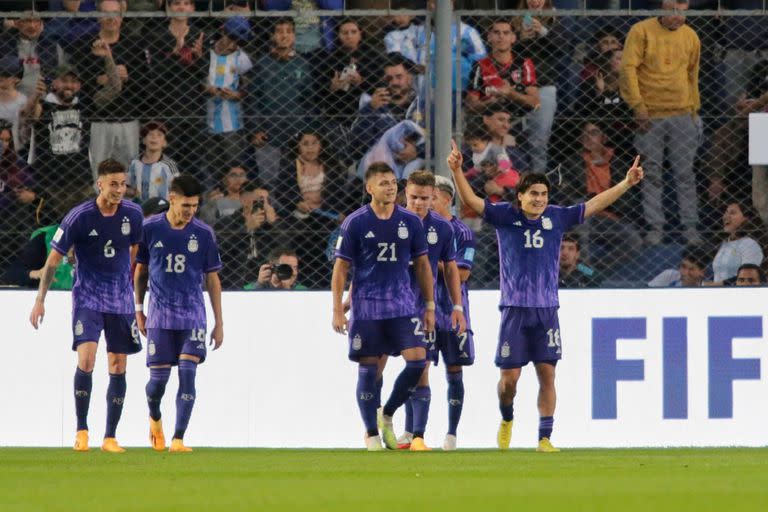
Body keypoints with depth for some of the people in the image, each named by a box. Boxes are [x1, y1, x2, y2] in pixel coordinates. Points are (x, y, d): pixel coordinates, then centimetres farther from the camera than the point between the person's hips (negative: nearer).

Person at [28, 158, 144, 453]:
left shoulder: (133, 214, -2)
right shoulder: (79, 217, -13)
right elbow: (54, 259, -6)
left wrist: (136, 294, 22)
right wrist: (40, 300, -9)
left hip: (121, 301, 3)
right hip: (87, 298, -3)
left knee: (118, 367, 2)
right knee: (86, 358, -20)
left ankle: (110, 437, 9)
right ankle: (81, 429, -8)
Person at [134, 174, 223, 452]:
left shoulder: (203, 233, 0)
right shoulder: (150, 228, -1)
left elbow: (212, 279, 6)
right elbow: (140, 271, 11)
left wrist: (219, 323, 6)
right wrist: (139, 310, 10)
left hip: (192, 316, 0)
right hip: (160, 314, 0)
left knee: (187, 373, -13)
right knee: (158, 377, -1)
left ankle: (178, 439, -10)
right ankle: (154, 418, 32)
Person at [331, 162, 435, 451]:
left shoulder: (410, 222, 5)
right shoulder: (355, 223, -3)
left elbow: (422, 265, 12)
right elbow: (341, 268, 0)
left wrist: (430, 307, 9)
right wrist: (337, 311, -5)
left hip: (403, 305, 2)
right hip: (366, 306, -2)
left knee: (417, 359, -11)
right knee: (368, 368, -1)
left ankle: (388, 416, 10)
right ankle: (371, 434, 11)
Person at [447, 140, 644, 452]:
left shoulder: (556, 218, 7)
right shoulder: (505, 216, 0)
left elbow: (594, 205, 11)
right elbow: (472, 201, -9)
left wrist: (626, 184, 5)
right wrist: (457, 171, -25)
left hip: (546, 309, 2)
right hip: (514, 309, -2)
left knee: (547, 374, -2)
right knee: (510, 375, -1)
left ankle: (545, 438, 4)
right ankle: (506, 420, 29)